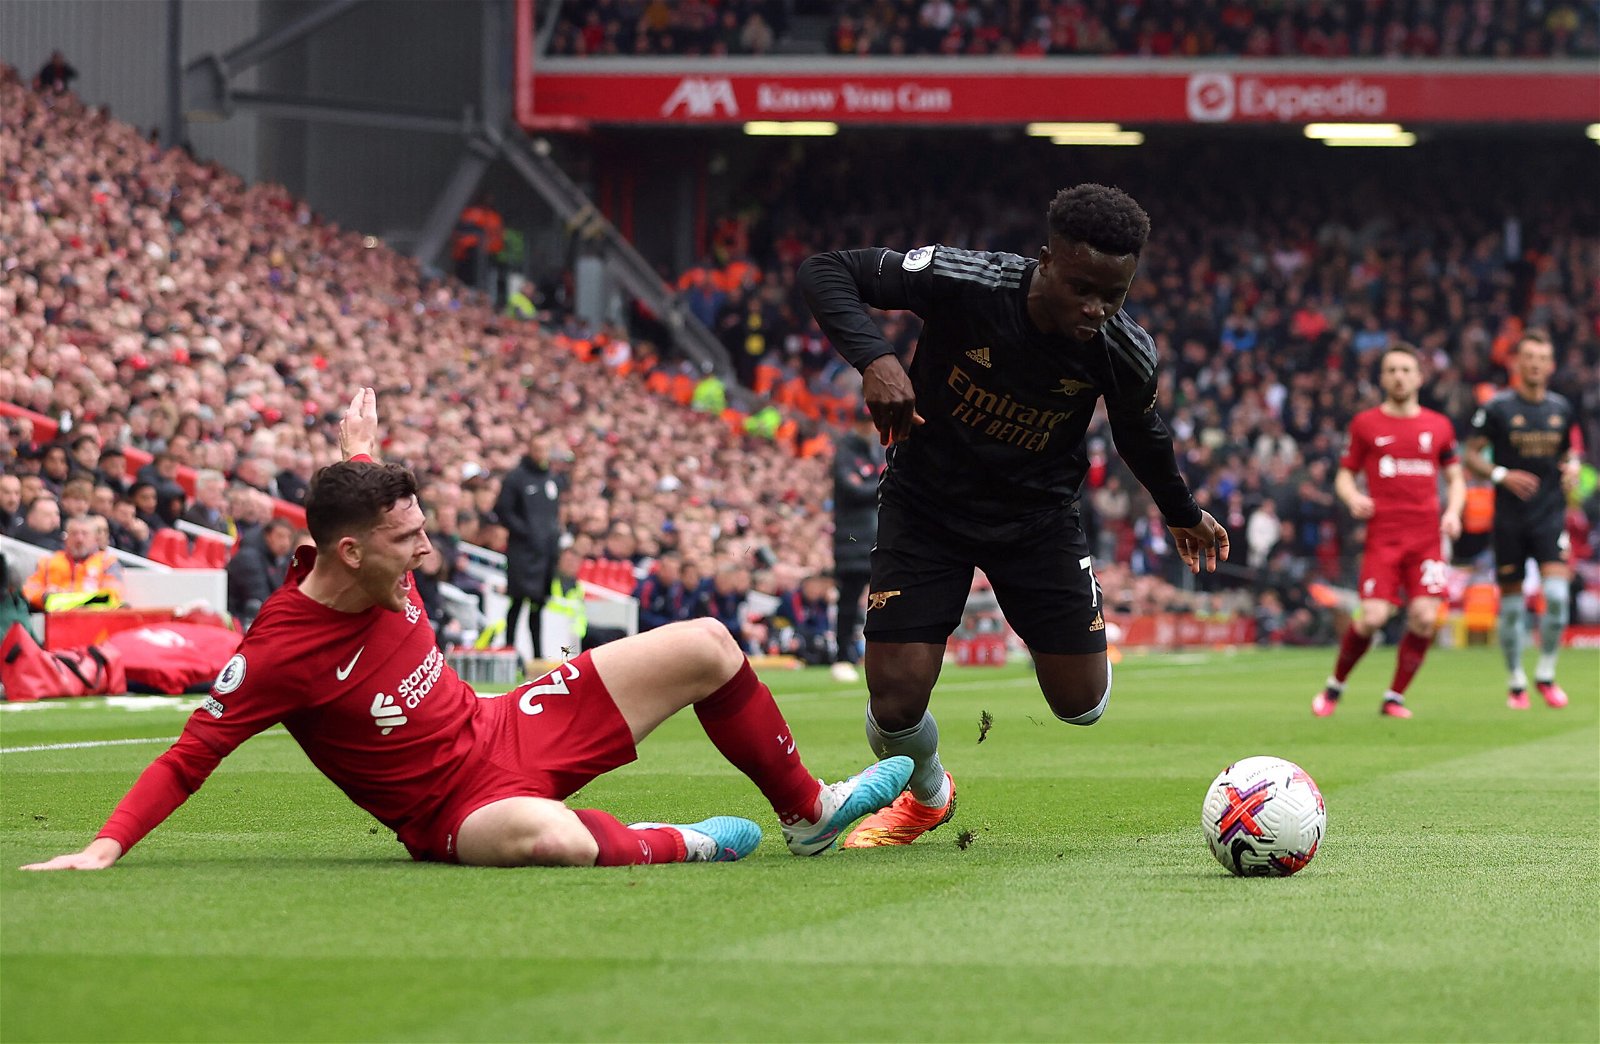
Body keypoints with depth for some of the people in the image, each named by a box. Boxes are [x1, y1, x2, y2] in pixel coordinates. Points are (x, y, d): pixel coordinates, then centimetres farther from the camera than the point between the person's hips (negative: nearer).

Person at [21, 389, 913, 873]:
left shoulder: (380, 563, -6)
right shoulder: (279, 653, -26)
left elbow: (359, 500, 20)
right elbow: (187, 760, -23)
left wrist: (361, 449, 34)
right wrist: (103, 850, -31)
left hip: (508, 729, 8)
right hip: (457, 809, -8)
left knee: (706, 649, 7)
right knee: (552, 837, -46)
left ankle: (806, 810, 29)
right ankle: (676, 845, -11)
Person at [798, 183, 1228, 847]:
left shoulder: (1125, 353, -19)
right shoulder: (965, 282, -29)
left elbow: (1139, 431, 5)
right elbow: (824, 271, -23)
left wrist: (1182, 513, 22)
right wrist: (874, 357, -40)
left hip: (1039, 514, 2)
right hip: (926, 505, -2)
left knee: (1083, 706, -1)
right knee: (896, 705, -12)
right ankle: (926, 797, 26)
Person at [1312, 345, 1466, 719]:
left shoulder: (1439, 426, 11)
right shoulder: (1365, 424, 7)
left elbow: (1455, 477, 18)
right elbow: (1344, 475, 12)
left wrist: (1453, 511, -1)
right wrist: (1353, 498, -10)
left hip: (1427, 535, 2)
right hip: (1383, 534, -2)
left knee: (1425, 618, -12)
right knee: (1372, 617, -14)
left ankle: (1394, 697, 4)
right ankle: (1334, 686, 10)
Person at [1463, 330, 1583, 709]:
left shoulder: (1561, 408, 7)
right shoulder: (1497, 407, -4)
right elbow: (1471, 454, 0)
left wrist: (1573, 465, -1)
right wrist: (1503, 475, -16)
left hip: (1550, 516, 2)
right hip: (1510, 518, -2)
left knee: (1557, 594, -15)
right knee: (1511, 603, 2)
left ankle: (1546, 674, 4)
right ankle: (1516, 682, 19)